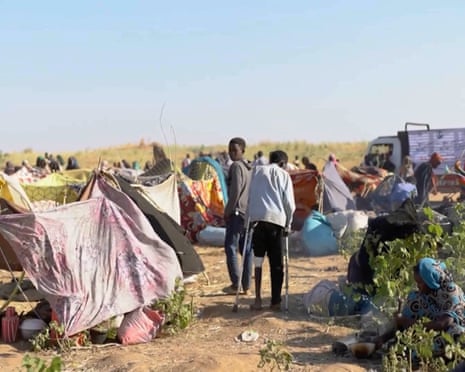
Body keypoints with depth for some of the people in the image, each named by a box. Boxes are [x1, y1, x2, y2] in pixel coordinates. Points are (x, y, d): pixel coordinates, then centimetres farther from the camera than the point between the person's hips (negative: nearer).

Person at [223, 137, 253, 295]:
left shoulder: (236, 166, -10)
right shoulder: (249, 168, 16)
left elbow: (235, 192, -17)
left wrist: (227, 211, -10)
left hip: (237, 212, -8)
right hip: (250, 213, 8)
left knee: (231, 247, -4)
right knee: (246, 249, 9)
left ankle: (235, 284, -6)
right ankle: (246, 285, 12)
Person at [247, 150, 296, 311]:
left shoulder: (257, 171, 15)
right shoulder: (283, 175, 10)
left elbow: (249, 197, 11)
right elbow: (289, 203, 5)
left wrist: (248, 219, 14)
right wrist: (288, 224, 15)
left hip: (257, 218, 1)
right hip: (276, 219, -1)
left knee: (258, 260, 9)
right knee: (276, 263, 6)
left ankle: (258, 299, 3)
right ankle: (275, 301, 8)